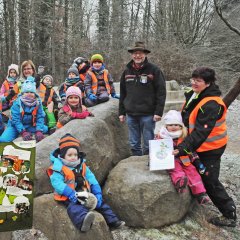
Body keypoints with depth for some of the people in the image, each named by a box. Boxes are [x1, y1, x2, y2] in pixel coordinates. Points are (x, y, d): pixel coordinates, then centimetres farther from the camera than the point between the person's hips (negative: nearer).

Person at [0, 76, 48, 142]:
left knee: (45, 129, -21)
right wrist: (23, 132, -35)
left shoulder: (38, 103, -8)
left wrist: (39, 131, -29)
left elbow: (40, 117, -12)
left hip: (30, 126, 3)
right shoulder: (17, 103, -16)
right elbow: (15, 119, -22)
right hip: (16, 126, -3)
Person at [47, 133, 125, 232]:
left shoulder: (82, 166, 10)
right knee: (75, 207, -36)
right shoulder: (59, 169, -9)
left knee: (101, 203, 3)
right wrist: (70, 194, -33)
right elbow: (57, 183, -21)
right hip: (69, 197, -7)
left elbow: (92, 179, 8)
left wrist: (97, 193, -5)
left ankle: (113, 221, 8)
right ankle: (83, 221, -65)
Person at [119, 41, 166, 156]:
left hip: (147, 115, -4)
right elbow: (122, 93, 15)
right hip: (131, 114, 4)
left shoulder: (154, 70, -3)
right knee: (134, 144, 11)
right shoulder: (127, 71, 10)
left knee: (148, 145, 2)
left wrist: (158, 112, -12)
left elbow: (161, 92, -7)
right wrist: (121, 112, 12)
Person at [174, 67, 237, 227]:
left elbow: (201, 132, -34)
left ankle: (230, 215, 11)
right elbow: (186, 120, 12)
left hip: (210, 148, -9)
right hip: (199, 146, 9)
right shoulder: (194, 95, 0)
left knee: (210, 181, -3)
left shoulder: (211, 104, -29)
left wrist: (183, 149, -38)